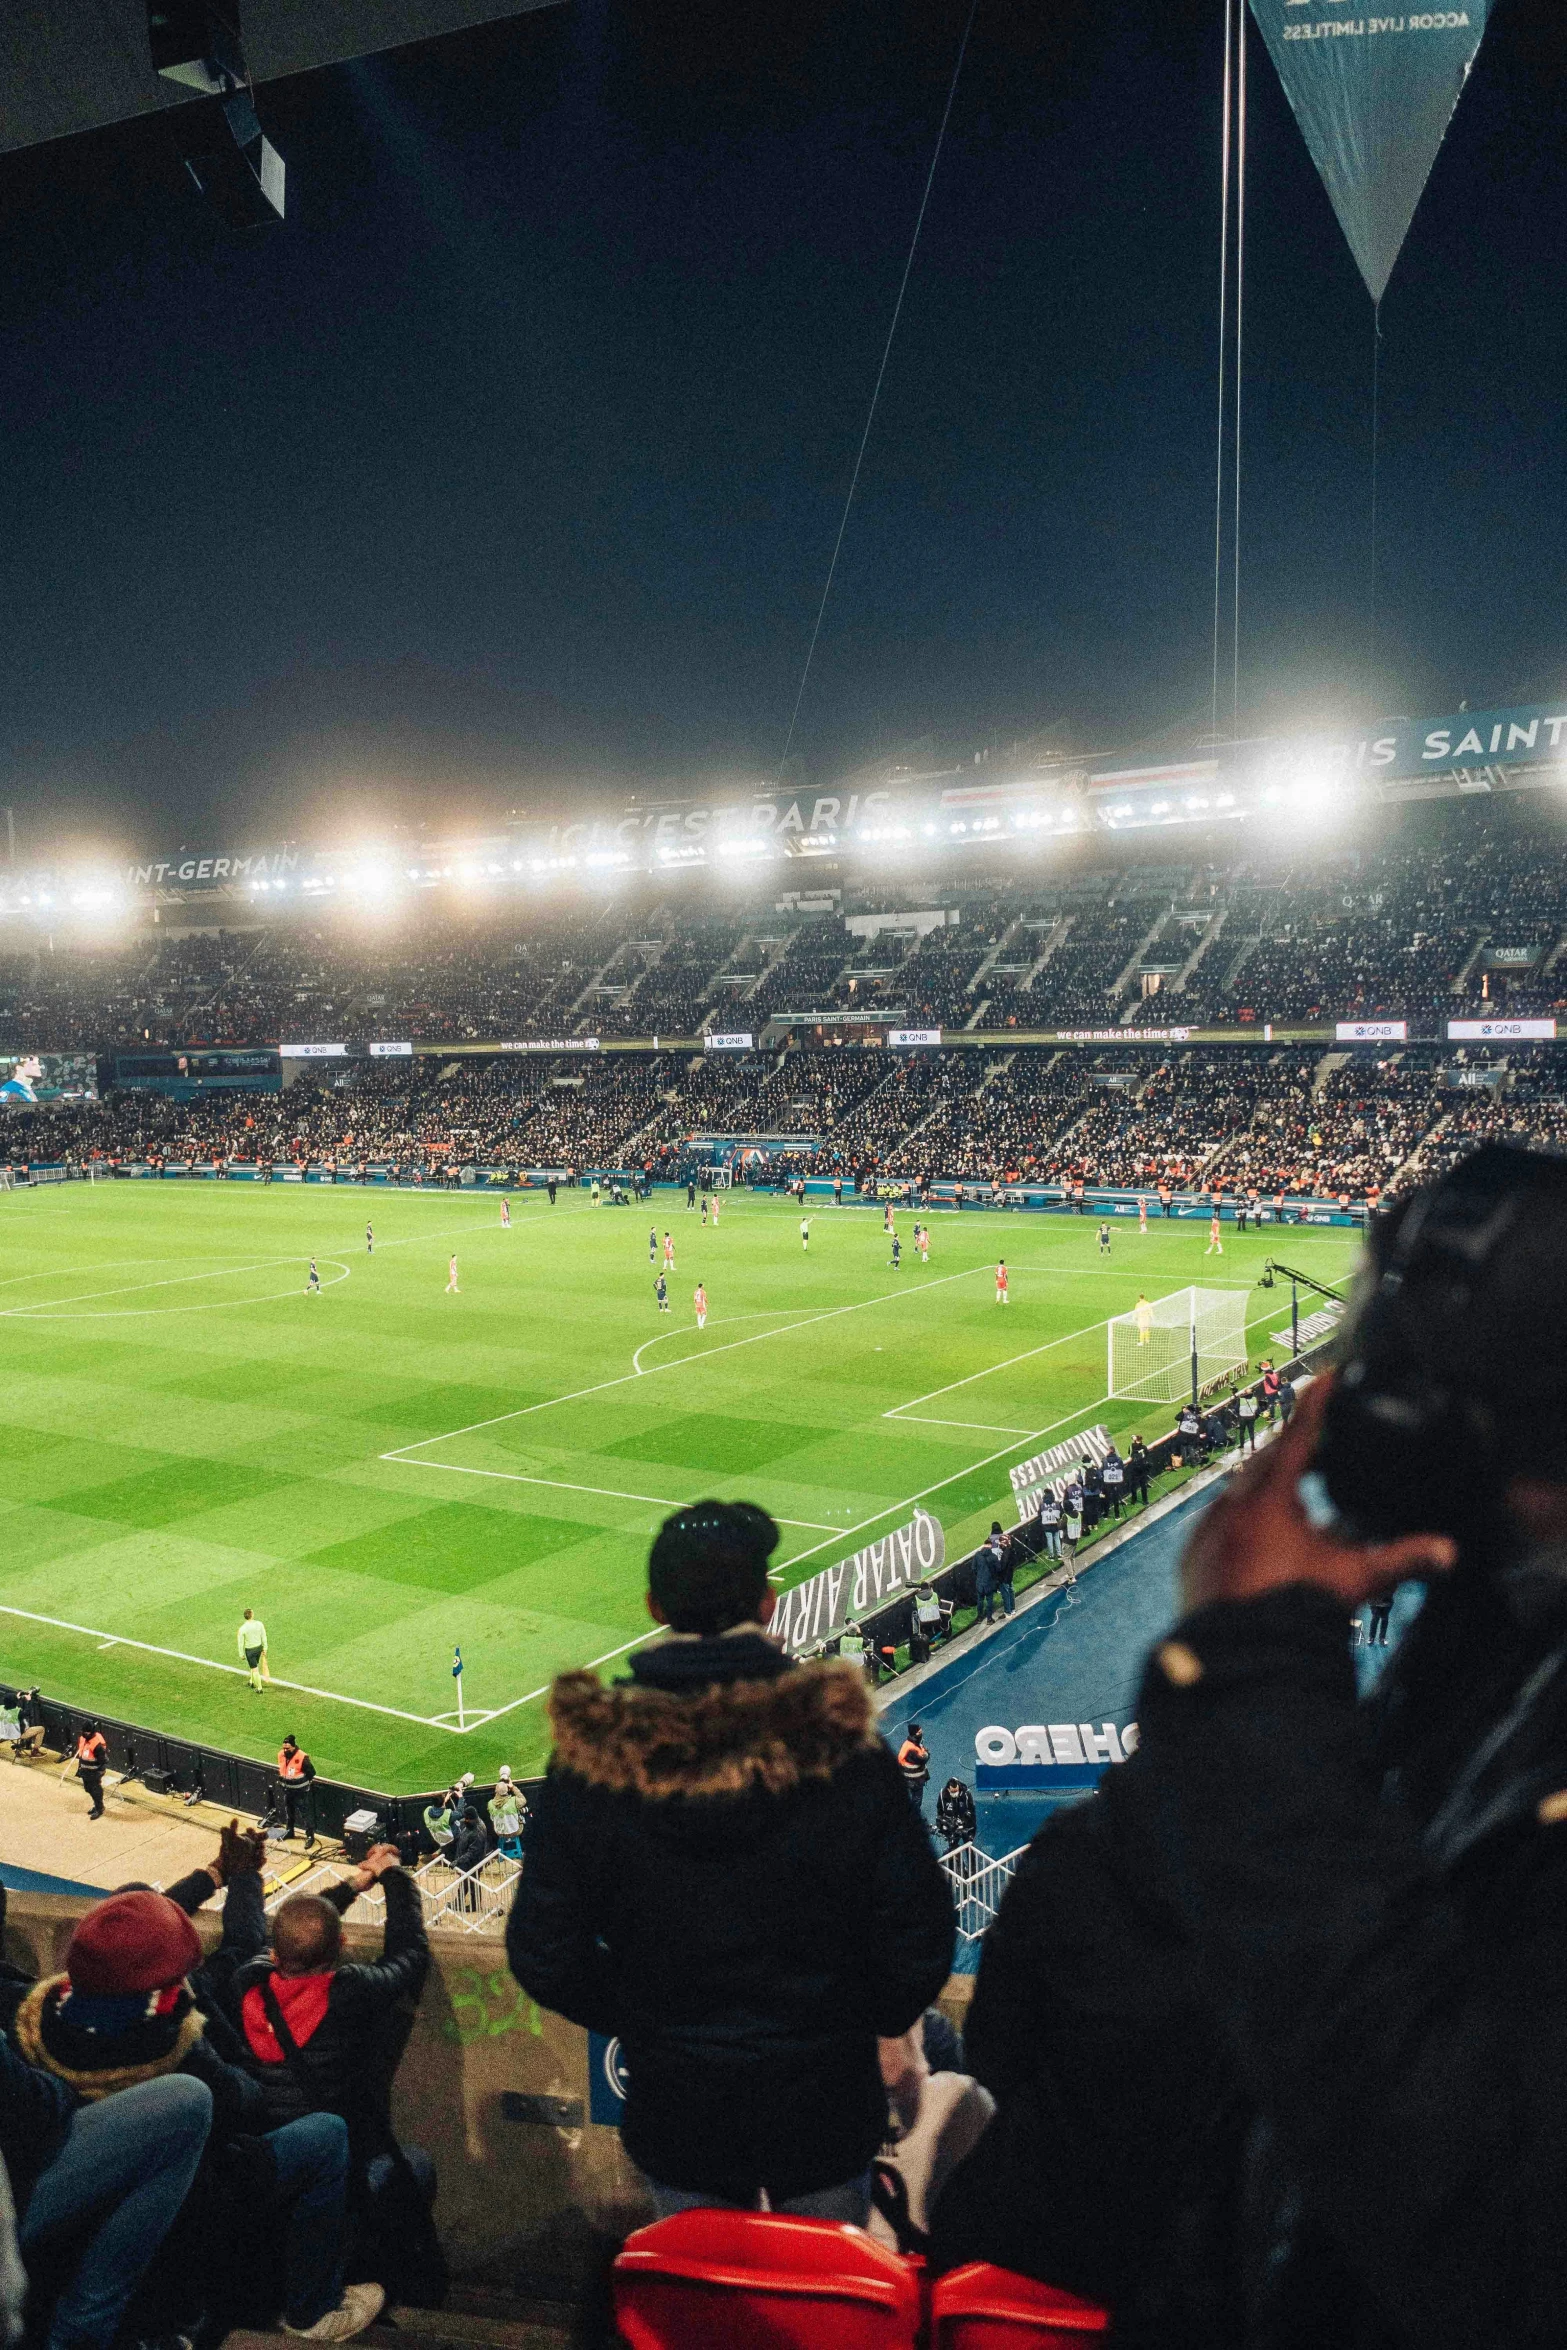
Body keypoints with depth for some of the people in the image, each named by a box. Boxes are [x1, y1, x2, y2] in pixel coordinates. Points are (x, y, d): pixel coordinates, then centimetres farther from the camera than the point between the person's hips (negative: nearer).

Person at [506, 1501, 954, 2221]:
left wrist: (642, 2017, 8)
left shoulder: (589, 1761, -17)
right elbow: (917, 1936, -13)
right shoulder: (842, 1744, -19)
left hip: (675, 2109, 1)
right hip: (824, 2106, 0)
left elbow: (544, 1956, -9)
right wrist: (860, 2019, 7)